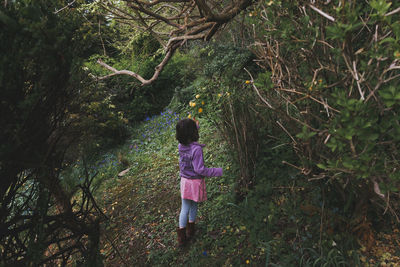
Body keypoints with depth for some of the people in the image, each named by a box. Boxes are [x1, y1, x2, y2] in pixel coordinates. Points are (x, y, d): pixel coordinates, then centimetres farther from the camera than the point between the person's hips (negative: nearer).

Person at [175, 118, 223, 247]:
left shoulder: (181, 146, -7)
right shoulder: (196, 149, -26)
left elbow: (188, 139, 18)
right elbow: (200, 169, -24)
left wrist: (195, 127, 27)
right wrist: (218, 171, -17)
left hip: (184, 181, 4)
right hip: (196, 182, -4)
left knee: (185, 208, 13)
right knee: (194, 205, 18)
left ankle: (182, 235, 17)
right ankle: (190, 230, 37)